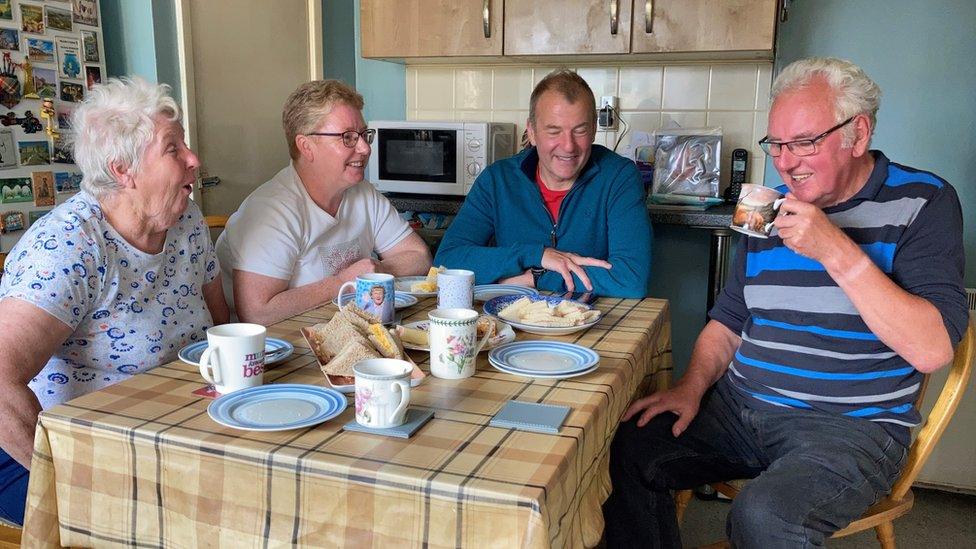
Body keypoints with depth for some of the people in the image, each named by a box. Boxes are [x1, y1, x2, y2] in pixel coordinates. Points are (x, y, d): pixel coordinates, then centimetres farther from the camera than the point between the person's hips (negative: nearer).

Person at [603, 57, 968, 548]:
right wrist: (693, 385, -3)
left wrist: (837, 251, -22)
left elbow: (932, 350, -17)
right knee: (627, 448, -13)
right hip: (740, 405, 5)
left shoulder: (921, 202, -4)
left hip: (850, 423, -5)